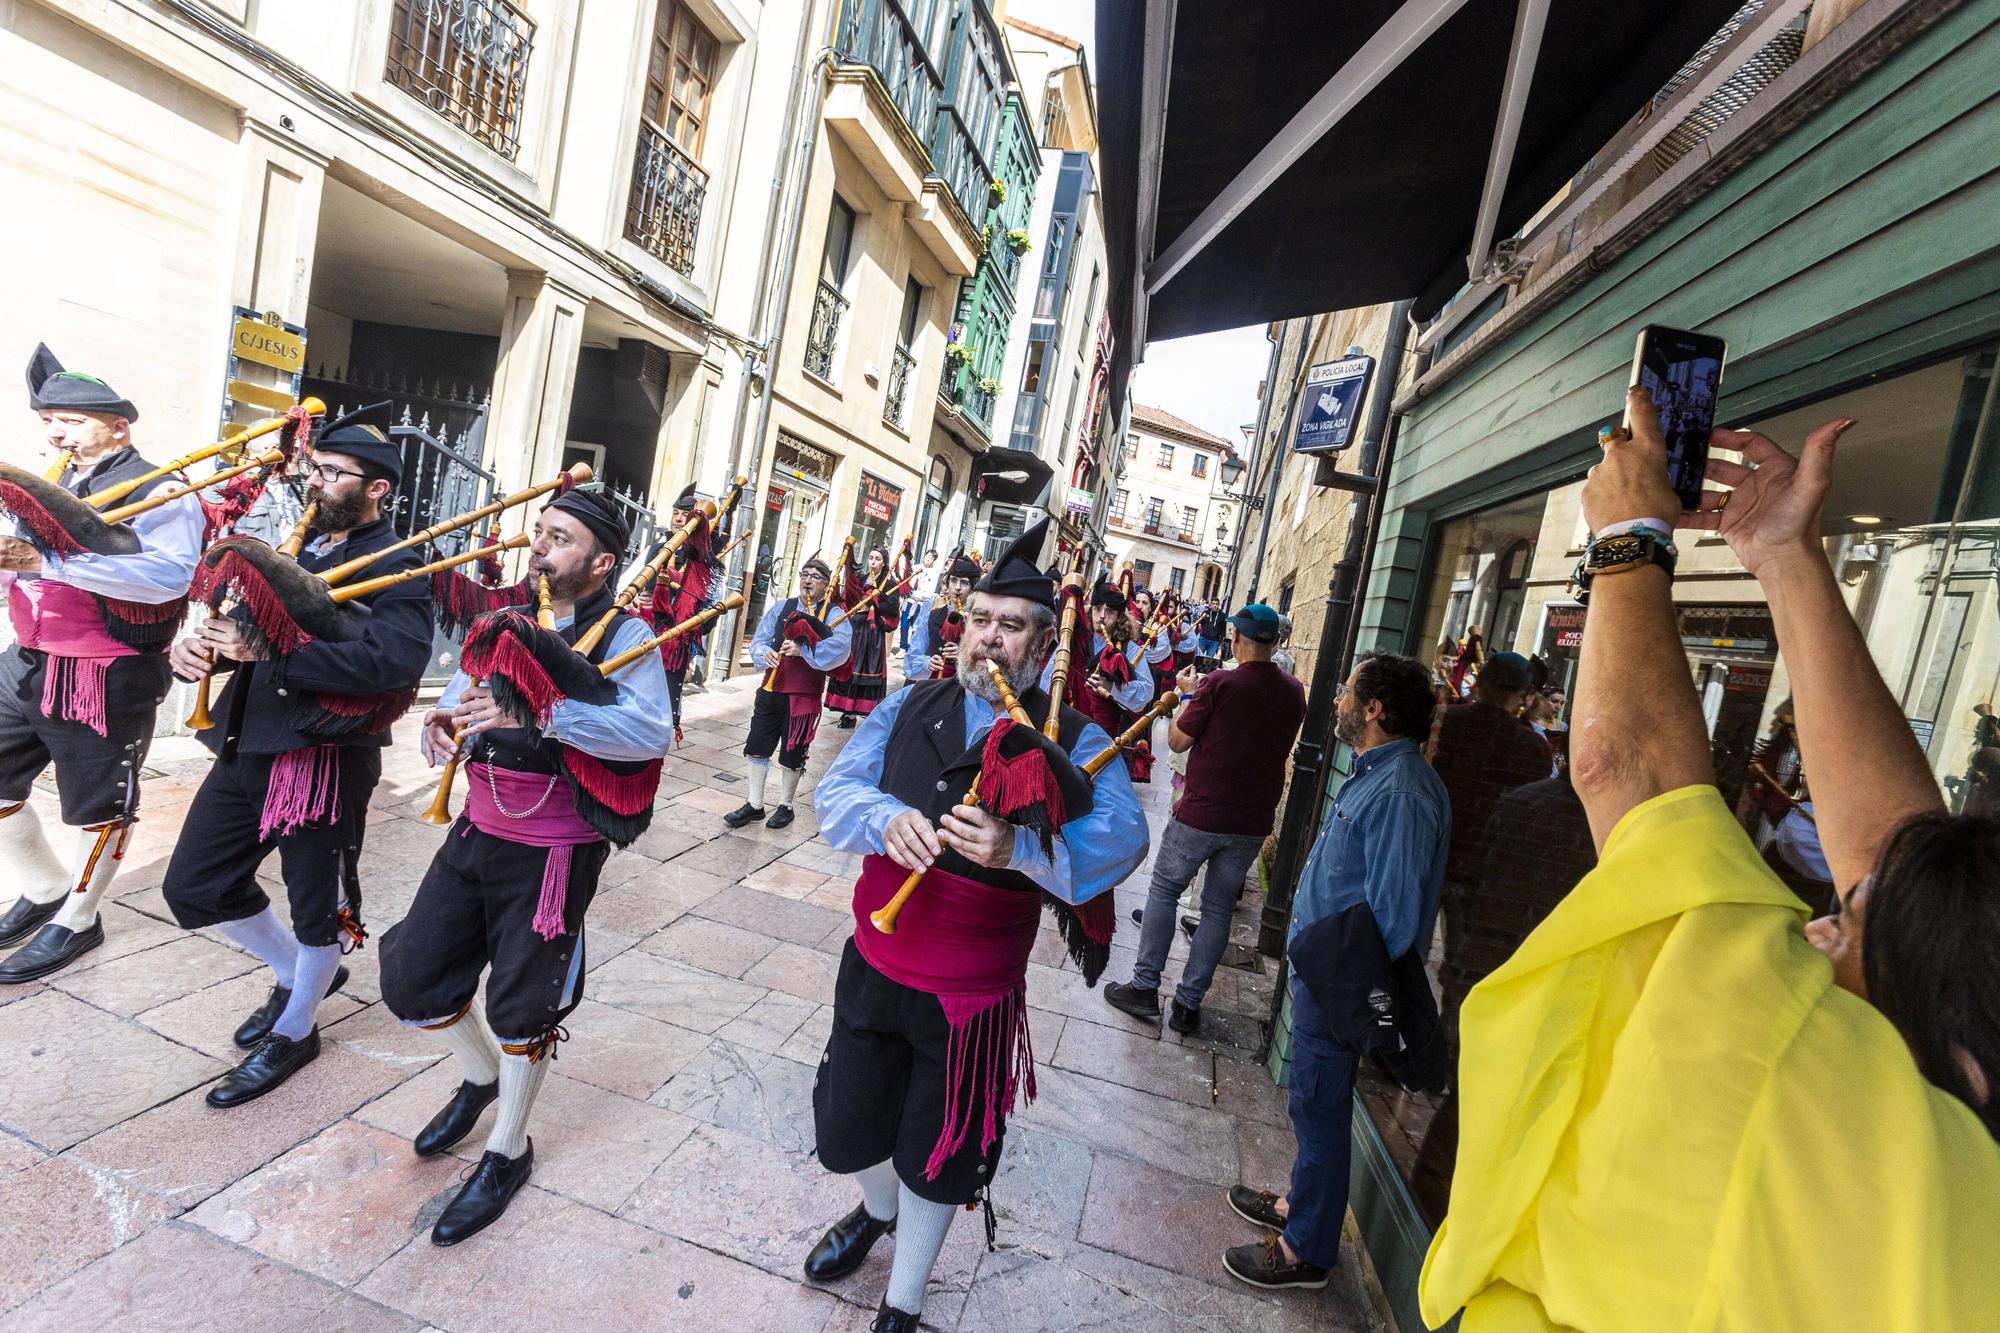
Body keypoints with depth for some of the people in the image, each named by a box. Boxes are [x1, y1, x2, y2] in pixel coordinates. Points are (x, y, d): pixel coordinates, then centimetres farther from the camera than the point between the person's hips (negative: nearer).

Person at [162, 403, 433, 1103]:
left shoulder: (395, 567, -13)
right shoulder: (297, 546, 12)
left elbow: (395, 659, -29)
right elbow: (246, 627, 17)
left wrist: (271, 651, -29)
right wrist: (201, 648, -6)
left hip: (325, 758, -8)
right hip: (248, 744, 8)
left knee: (317, 906, 9)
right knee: (194, 886, 18)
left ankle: (295, 1031, 32)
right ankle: (297, 974, 40)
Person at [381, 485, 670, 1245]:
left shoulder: (622, 634, -15)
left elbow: (652, 731, -31)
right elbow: (460, 702, 11)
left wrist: (535, 712, -40)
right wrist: (441, 724, -13)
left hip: (552, 853, -6)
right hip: (477, 833, 6)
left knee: (522, 1006, 9)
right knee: (410, 980, 14)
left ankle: (508, 1151, 36)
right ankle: (481, 1076, 45)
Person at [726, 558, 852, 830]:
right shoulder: (781, 607, 9)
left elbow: (840, 647, -23)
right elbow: (758, 640, 6)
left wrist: (802, 650, -30)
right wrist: (765, 653, -17)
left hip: (804, 694, -4)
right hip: (771, 688, 4)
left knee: (791, 755, 7)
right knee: (757, 747, 9)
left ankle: (785, 807, 27)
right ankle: (754, 805, 25)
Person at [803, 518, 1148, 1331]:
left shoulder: (1074, 741, -12)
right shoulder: (909, 706, -2)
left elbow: (1122, 839, -26)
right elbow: (836, 789, -7)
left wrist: (1017, 846, -43)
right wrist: (886, 819, -29)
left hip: (972, 995, -3)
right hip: (873, 967, 4)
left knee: (934, 1158, 17)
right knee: (848, 1125, 23)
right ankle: (879, 1209, 60)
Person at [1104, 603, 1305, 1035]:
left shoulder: (1219, 684, -15)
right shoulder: (1294, 692, 1)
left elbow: (1177, 741, -7)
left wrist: (1189, 694, 6)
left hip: (1201, 813, -4)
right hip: (1254, 821, 5)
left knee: (1163, 890, 12)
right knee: (1218, 907, 13)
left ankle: (1144, 988, 15)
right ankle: (1188, 1005, 18)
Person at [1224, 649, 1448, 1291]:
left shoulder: (1398, 792, -27)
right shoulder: (1371, 774, 6)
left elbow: (1393, 915, -26)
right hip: (1320, 969, 10)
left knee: (1318, 1108, 8)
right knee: (1314, 1102, 25)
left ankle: (1307, 1250, 28)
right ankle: (1302, 1202, 45)